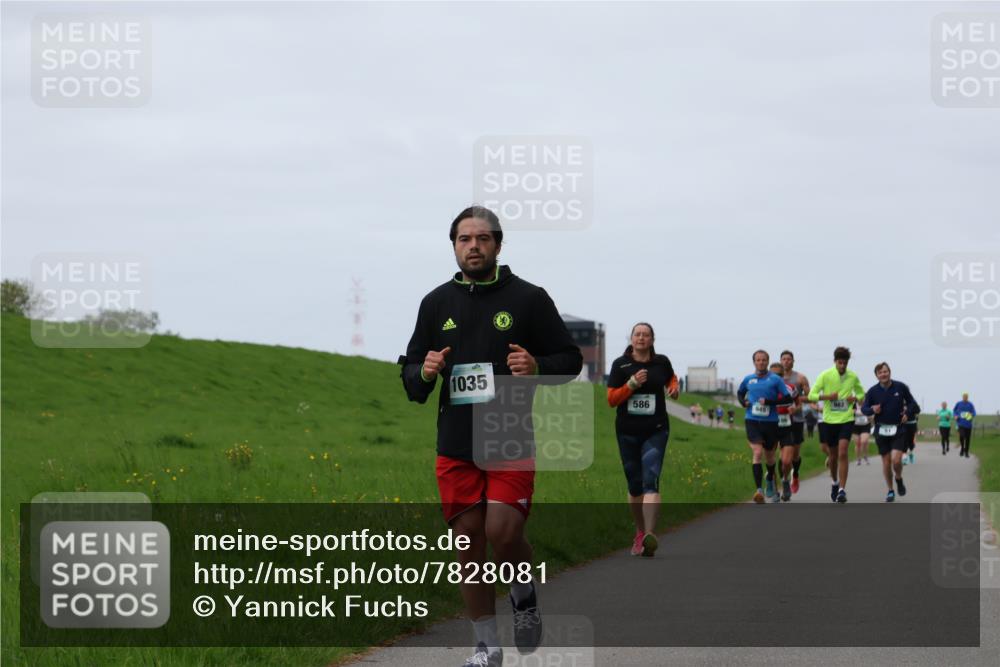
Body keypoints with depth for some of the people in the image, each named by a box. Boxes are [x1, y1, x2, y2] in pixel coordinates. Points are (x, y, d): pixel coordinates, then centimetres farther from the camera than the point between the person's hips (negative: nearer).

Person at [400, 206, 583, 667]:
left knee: (503, 532, -17)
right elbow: (409, 372, 16)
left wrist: (537, 367, -15)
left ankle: (525, 594, 16)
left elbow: (570, 359, 6)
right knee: (468, 543, 3)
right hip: (455, 445, 3)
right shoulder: (436, 303, 10)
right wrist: (424, 373, -7)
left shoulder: (528, 298, 1)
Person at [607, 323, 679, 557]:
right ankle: (640, 531, 29)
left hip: (655, 430, -1)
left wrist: (675, 388, 5)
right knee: (634, 485, 8)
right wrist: (632, 384, -16)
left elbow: (671, 379, 27)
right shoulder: (620, 365, 1)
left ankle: (650, 535, -30)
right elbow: (611, 399, -3)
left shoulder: (661, 362, 5)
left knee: (650, 481, -17)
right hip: (627, 431, 1)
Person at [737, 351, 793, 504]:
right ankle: (759, 490, -24)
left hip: (770, 422, 0)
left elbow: (787, 398, -5)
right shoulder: (748, 379, 6)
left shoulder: (776, 379, -2)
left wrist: (769, 401, -16)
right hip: (752, 421, 0)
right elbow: (740, 393, 25)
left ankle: (770, 481, 46)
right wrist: (743, 402, 3)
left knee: (769, 456, 15)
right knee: (757, 453, -18)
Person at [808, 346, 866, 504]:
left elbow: (861, 393, 16)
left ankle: (842, 489, -17)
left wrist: (855, 398, -6)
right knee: (833, 455, 12)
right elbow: (811, 395, -5)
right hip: (829, 420, 1)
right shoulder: (825, 375, -5)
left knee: (843, 453, -15)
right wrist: (827, 396, -19)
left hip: (846, 420, -1)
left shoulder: (853, 377, 1)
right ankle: (835, 482, 38)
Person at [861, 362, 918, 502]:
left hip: (898, 429, -1)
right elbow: (864, 408, 5)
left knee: (896, 460, -14)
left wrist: (908, 414, -7)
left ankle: (899, 479, 18)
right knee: (886, 462, 5)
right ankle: (890, 491, 21)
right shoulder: (873, 391, -2)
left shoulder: (900, 387, -3)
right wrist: (872, 410, -17)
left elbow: (912, 403, 10)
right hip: (881, 430, 1)